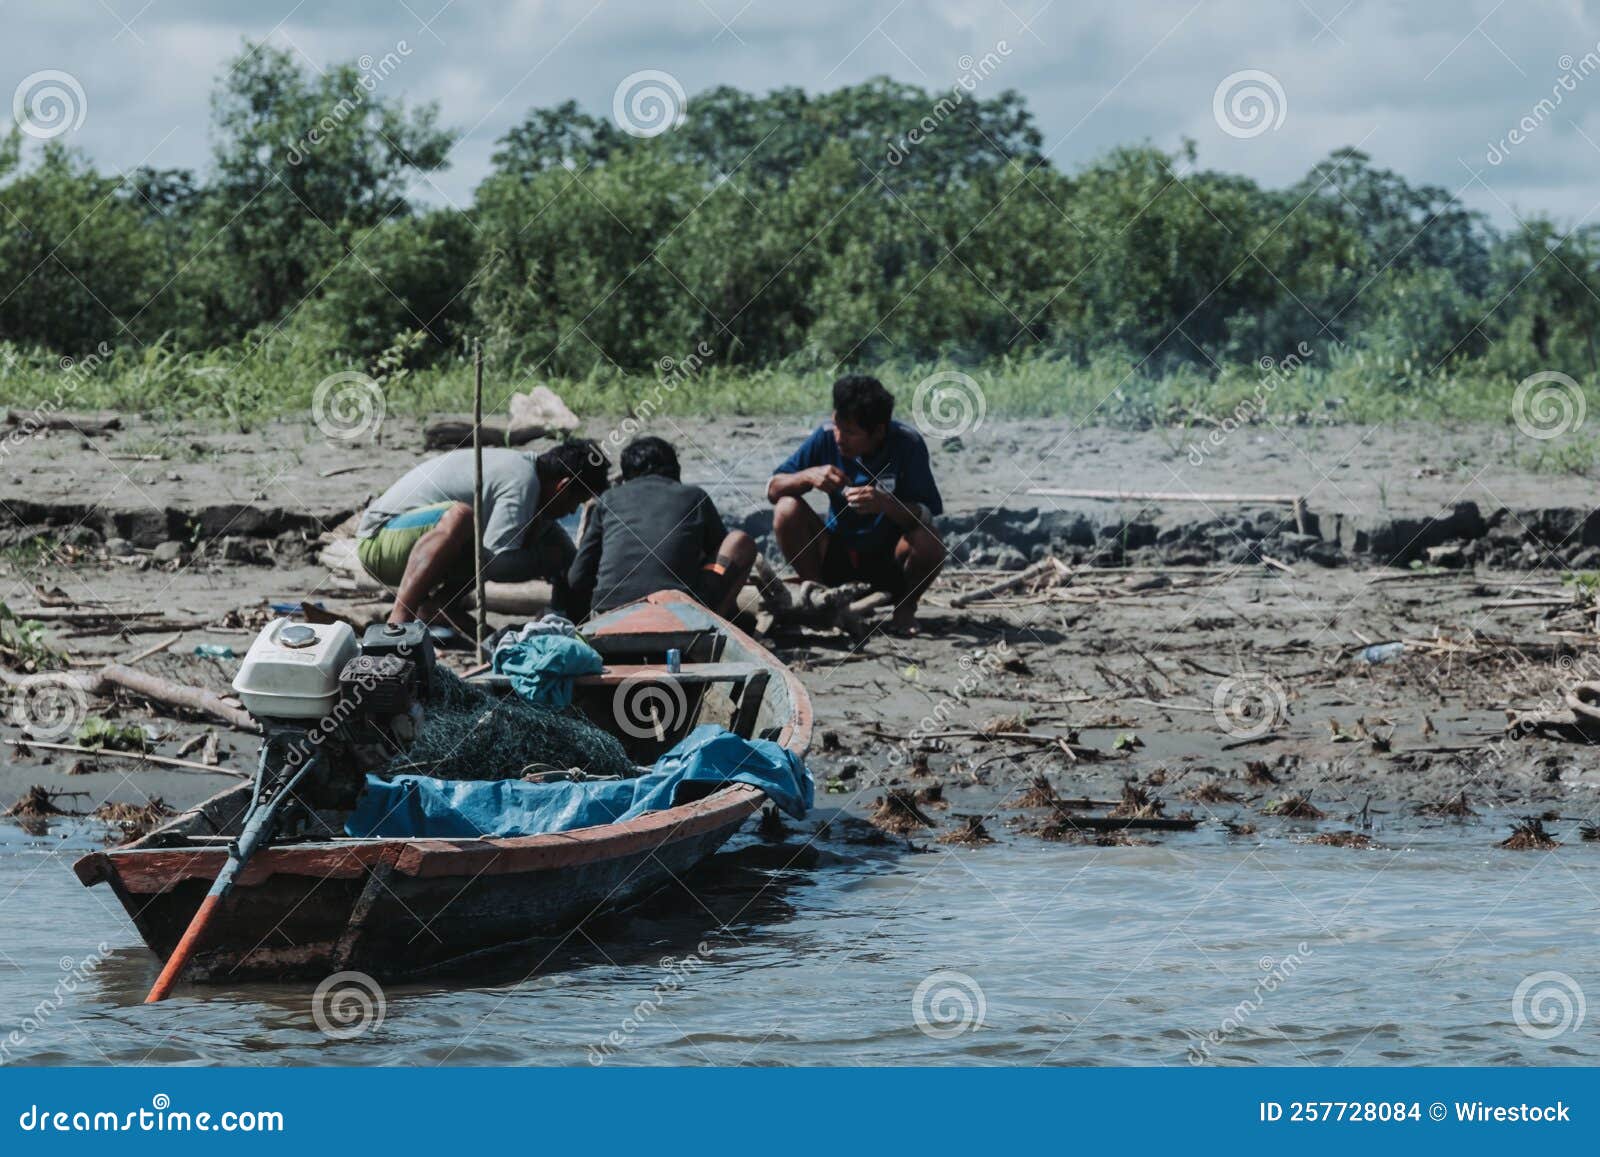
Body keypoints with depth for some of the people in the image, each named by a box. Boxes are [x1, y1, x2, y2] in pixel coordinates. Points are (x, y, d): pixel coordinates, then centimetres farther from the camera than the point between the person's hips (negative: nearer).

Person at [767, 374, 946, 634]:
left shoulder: (907, 444, -18)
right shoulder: (826, 437, -12)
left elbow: (928, 515, -23)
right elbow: (773, 490, -8)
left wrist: (886, 504, -43)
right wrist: (808, 476, -29)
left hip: (889, 564, -2)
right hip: (838, 559, 2)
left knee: (928, 543, -33)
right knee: (787, 509, -22)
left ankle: (905, 607, 1)